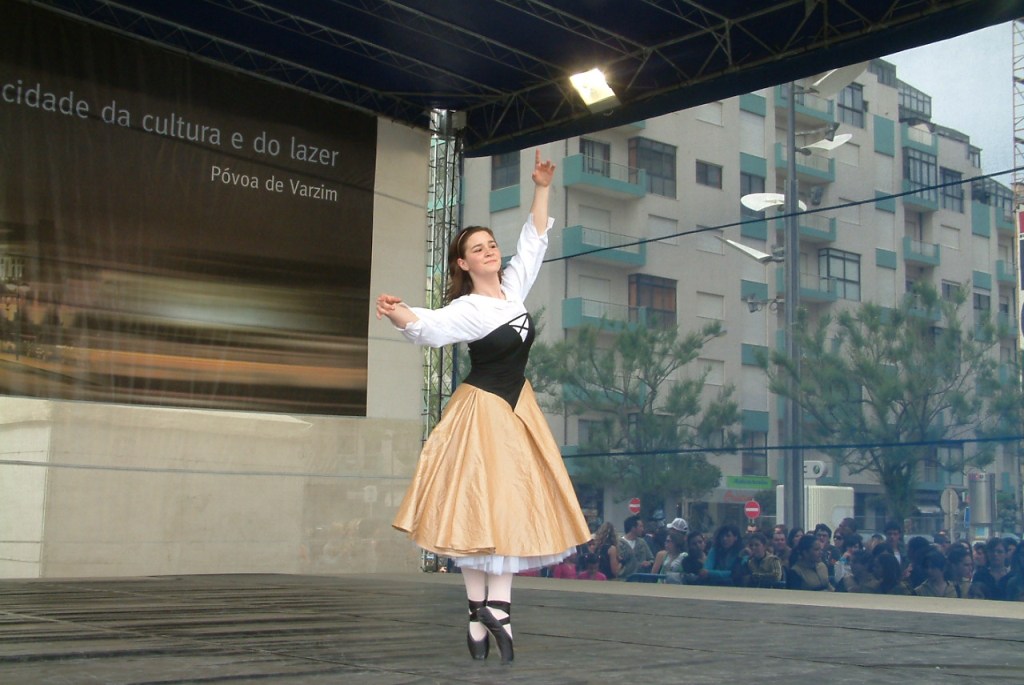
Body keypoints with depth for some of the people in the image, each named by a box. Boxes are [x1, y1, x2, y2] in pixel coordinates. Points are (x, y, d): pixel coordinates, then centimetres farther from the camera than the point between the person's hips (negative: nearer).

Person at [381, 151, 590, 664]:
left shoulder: (514, 287, 4)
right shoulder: (468, 310, -15)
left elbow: (534, 239, 15)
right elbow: (429, 328, -34)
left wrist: (542, 189, 10)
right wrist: (397, 313, -54)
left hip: (517, 408, 7)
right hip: (482, 410, -6)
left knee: (511, 508, 2)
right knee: (477, 510, -6)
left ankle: (493, 609, 3)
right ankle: (483, 610, -2)